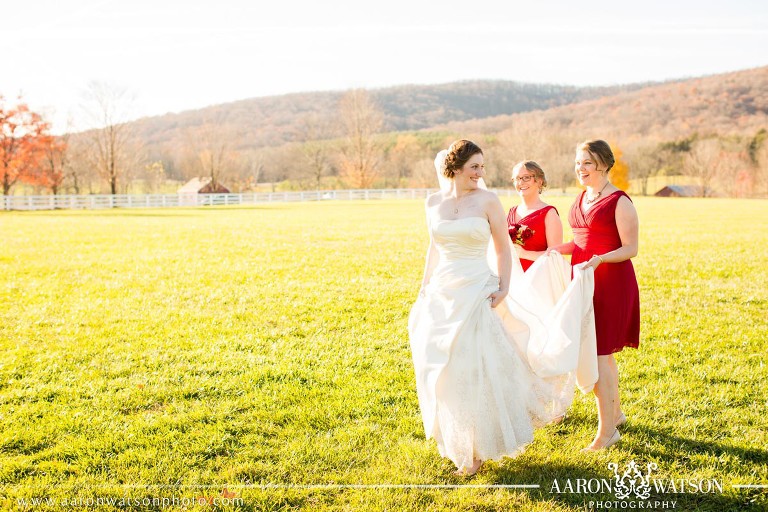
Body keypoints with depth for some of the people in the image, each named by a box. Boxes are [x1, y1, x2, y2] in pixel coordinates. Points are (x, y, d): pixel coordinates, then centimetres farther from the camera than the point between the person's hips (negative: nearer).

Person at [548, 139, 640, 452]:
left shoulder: (619, 202, -11)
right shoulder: (581, 200, 13)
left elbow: (631, 248, -13)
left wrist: (601, 258, -28)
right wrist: (556, 250, 5)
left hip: (611, 284, -8)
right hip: (584, 282, 8)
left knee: (598, 355, -8)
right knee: (602, 354, 16)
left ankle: (606, 429, 2)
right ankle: (616, 413, 33)